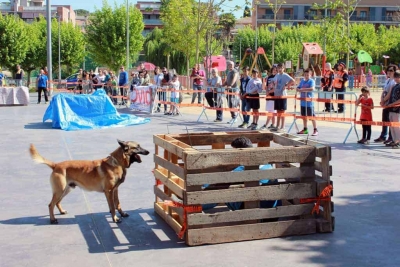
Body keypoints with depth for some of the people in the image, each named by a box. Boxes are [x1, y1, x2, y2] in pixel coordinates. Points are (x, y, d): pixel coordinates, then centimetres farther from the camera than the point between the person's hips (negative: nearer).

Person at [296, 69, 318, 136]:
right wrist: (300, 90, -11)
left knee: (312, 116, -6)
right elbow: (298, 88, 11)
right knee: (304, 116, 14)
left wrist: (303, 89, -21)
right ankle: (305, 129, 25)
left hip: (309, 102, -7)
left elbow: (312, 88, -24)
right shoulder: (302, 81, 13)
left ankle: (315, 130, -3)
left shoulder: (311, 81, -7)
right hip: (303, 101, 7)